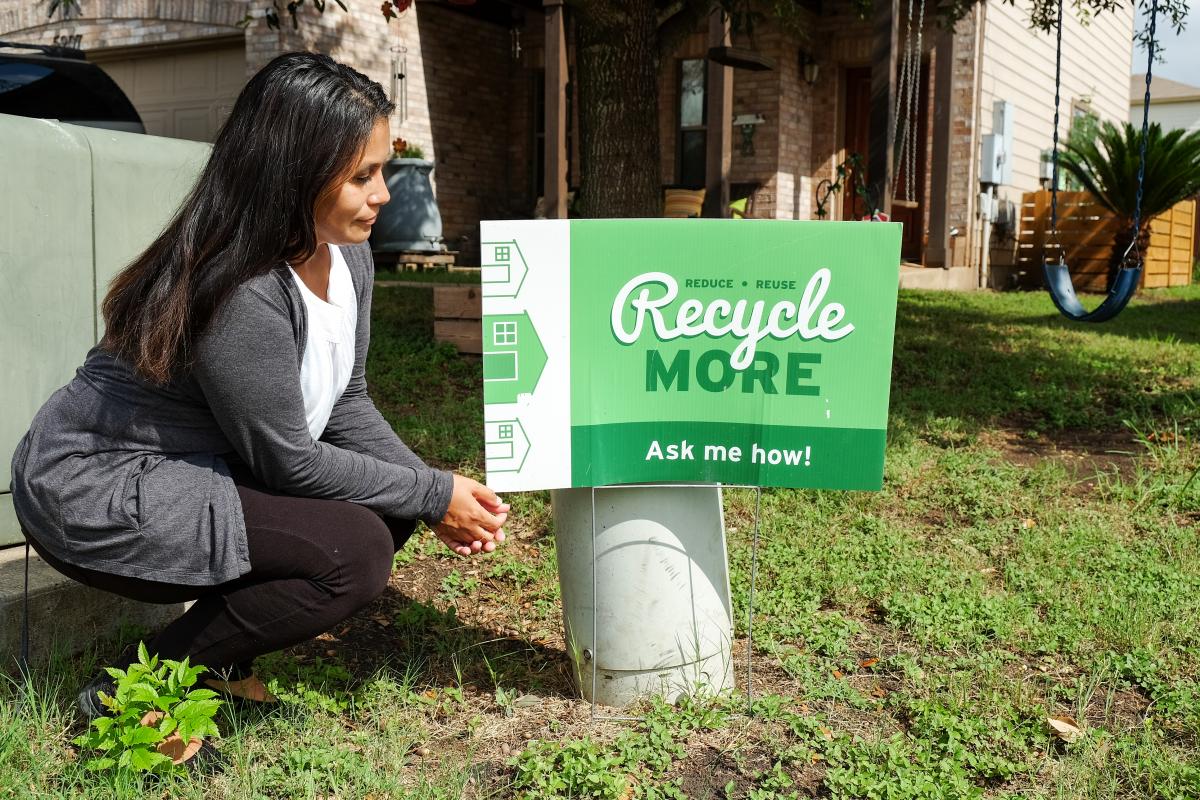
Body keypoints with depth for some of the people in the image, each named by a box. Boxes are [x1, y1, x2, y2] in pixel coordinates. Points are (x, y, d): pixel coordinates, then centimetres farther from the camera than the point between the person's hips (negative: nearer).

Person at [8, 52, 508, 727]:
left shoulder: (348, 254, -2)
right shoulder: (242, 293, -30)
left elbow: (346, 405, 5)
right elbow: (289, 461, -22)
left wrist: (438, 490, -8)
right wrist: (434, 495, -15)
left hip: (208, 469, 9)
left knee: (391, 505, -3)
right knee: (354, 551, -23)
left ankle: (221, 663, 10)